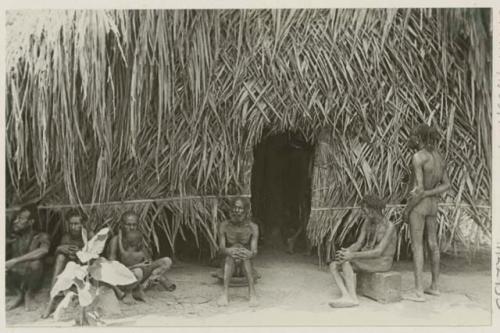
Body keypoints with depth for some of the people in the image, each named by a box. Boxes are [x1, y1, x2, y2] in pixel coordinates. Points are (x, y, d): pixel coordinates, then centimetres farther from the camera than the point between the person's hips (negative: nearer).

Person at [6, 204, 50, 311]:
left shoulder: (41, 237, -7)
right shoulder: (13, 237, 8)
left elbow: (43, 250, -30)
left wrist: (15, 260, -34)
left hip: (31, 278, -3)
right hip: (15, 276, 4)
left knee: (35, 262, -34)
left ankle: (29, 294, -5)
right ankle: (19, 294, 1)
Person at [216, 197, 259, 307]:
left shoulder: (253, 227, -8)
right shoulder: (224, 226, -5)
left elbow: (254, 250, -17)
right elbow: (221, 248, -15)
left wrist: (251, 254, -43)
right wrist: (228, 251, -40)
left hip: (246, 265, 0)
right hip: (229, 264, 1)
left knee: (244, 252, -34)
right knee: (230, 256, -33)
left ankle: (252, 292, -45)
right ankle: (225, 293, -45)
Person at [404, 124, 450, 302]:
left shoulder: (417, 157, -19)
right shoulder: (439, 157, 6)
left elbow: (419, 189, -22)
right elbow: (446, 185, 2)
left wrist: (407, 209, -11)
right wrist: (426, 194, -7)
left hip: (419, 206, -8)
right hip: (433, 205, 8)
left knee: (417, 247, -4)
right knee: (433, 244, 16)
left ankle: (419, 292, -3)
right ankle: (435, 286, 26)